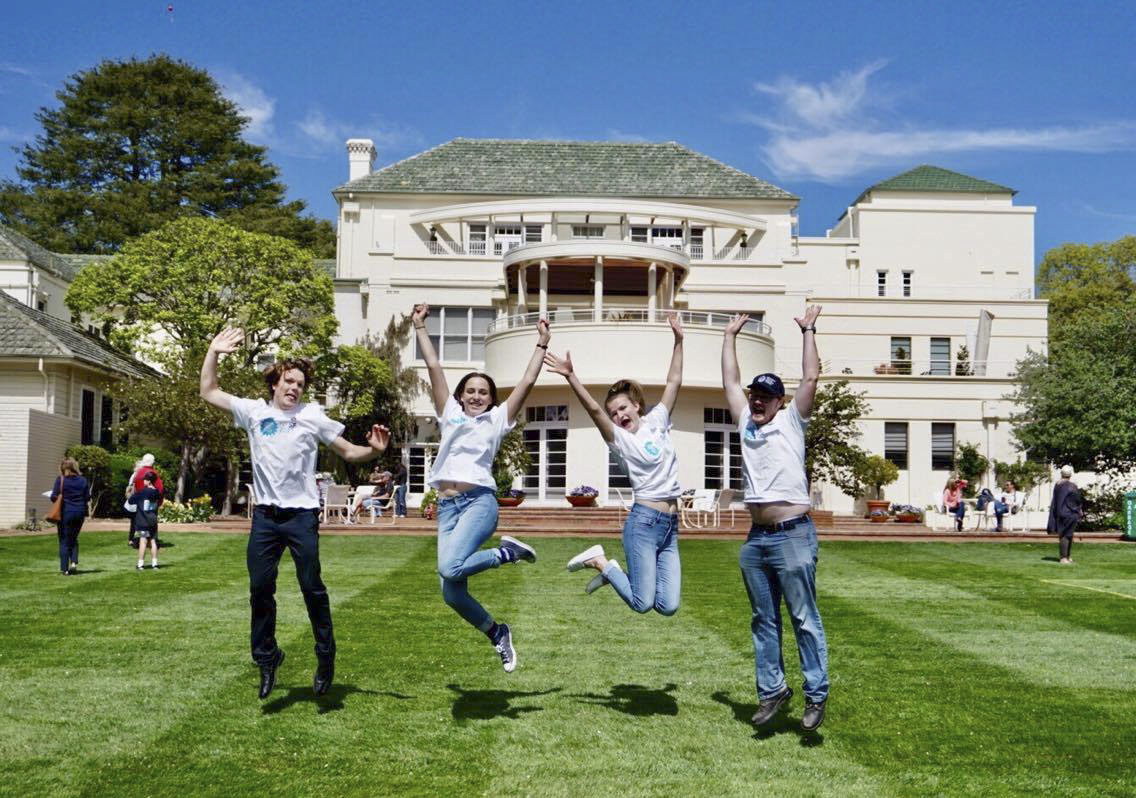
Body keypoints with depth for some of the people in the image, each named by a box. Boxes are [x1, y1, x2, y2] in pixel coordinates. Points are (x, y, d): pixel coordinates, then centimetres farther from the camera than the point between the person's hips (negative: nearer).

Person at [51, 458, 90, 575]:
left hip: (65, 512, -3)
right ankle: (74, 561, 2)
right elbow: (87, 498, 2)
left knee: (64, 540, 6)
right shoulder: (83, 480, 1)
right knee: (74, 538, 20)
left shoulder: (60, 479, -9)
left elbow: (54, 497, -9)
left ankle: (64, 568, 6)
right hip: (80, 512, 3)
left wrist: (62, 498, 11)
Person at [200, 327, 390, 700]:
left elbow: (348, 452, 5)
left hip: (301, 514, -2)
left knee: (312, 588, 0)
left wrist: (373, 450, -15)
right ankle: (266, 657, 21)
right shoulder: (254, 411, 8)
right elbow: (208, 392, 12)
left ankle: (325, 658, 14)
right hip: (265, 515, 2)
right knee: (260, 589, 6)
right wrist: (213, 352, 3)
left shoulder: (312, 416, 3)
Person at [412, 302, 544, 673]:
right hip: (447, 507, 4)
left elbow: (527, 382, 9)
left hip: (479, 501, -4)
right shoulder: (450, 414, 19)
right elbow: (433, 367, 18)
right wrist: (419, 327, 18)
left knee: (450, 568, -28)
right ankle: (497, 634, 20)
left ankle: (508, 552, -3)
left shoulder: (497, 419, 13)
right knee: (451, 595, -4)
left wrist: (542, 345, 9)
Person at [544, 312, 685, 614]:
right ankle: (599, 561, 14)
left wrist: (678, 341, 11)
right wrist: (570, 376, -30)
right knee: (642, 604, -8)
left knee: (668, 606, -1)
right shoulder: (619, 439, -2)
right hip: (644, 521, -5)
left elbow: (674, 383, 15)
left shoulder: (656, 422, 12)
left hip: (671, 525, 5)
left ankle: (613, 570, 22)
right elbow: (594, 409, -17)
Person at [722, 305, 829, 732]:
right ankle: (772, 689, 21)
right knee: (763, 621, 11)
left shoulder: (791, 421, 2)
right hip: (756, 539, 6)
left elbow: (810, 378, -5)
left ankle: (816, 694, 3)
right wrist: (730, 336, 23)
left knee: (805, 620, -2)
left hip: (793, 536, -6)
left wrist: (808, 331, 0)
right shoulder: (746, 424, 14)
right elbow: (730, 381, 19)